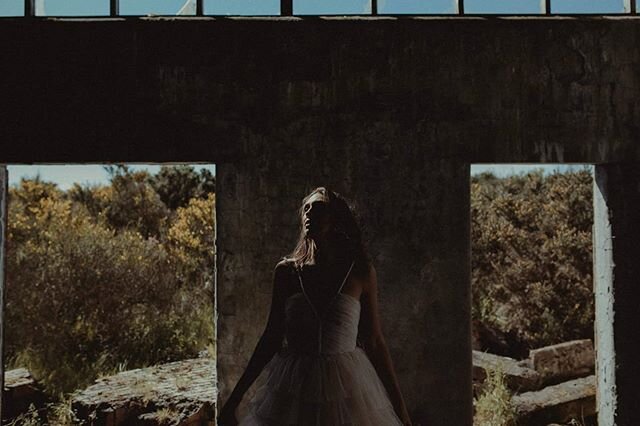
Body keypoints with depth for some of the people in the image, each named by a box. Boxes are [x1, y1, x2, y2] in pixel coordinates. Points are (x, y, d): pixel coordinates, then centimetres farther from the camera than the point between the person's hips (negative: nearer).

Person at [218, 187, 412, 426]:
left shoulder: (361, 273, -4)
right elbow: (272, 338, 5)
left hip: (347, 387, -1)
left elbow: (375, 343, 1)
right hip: (293, 390, 2)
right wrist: (233, 400, 6)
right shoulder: (286, 271, 0)